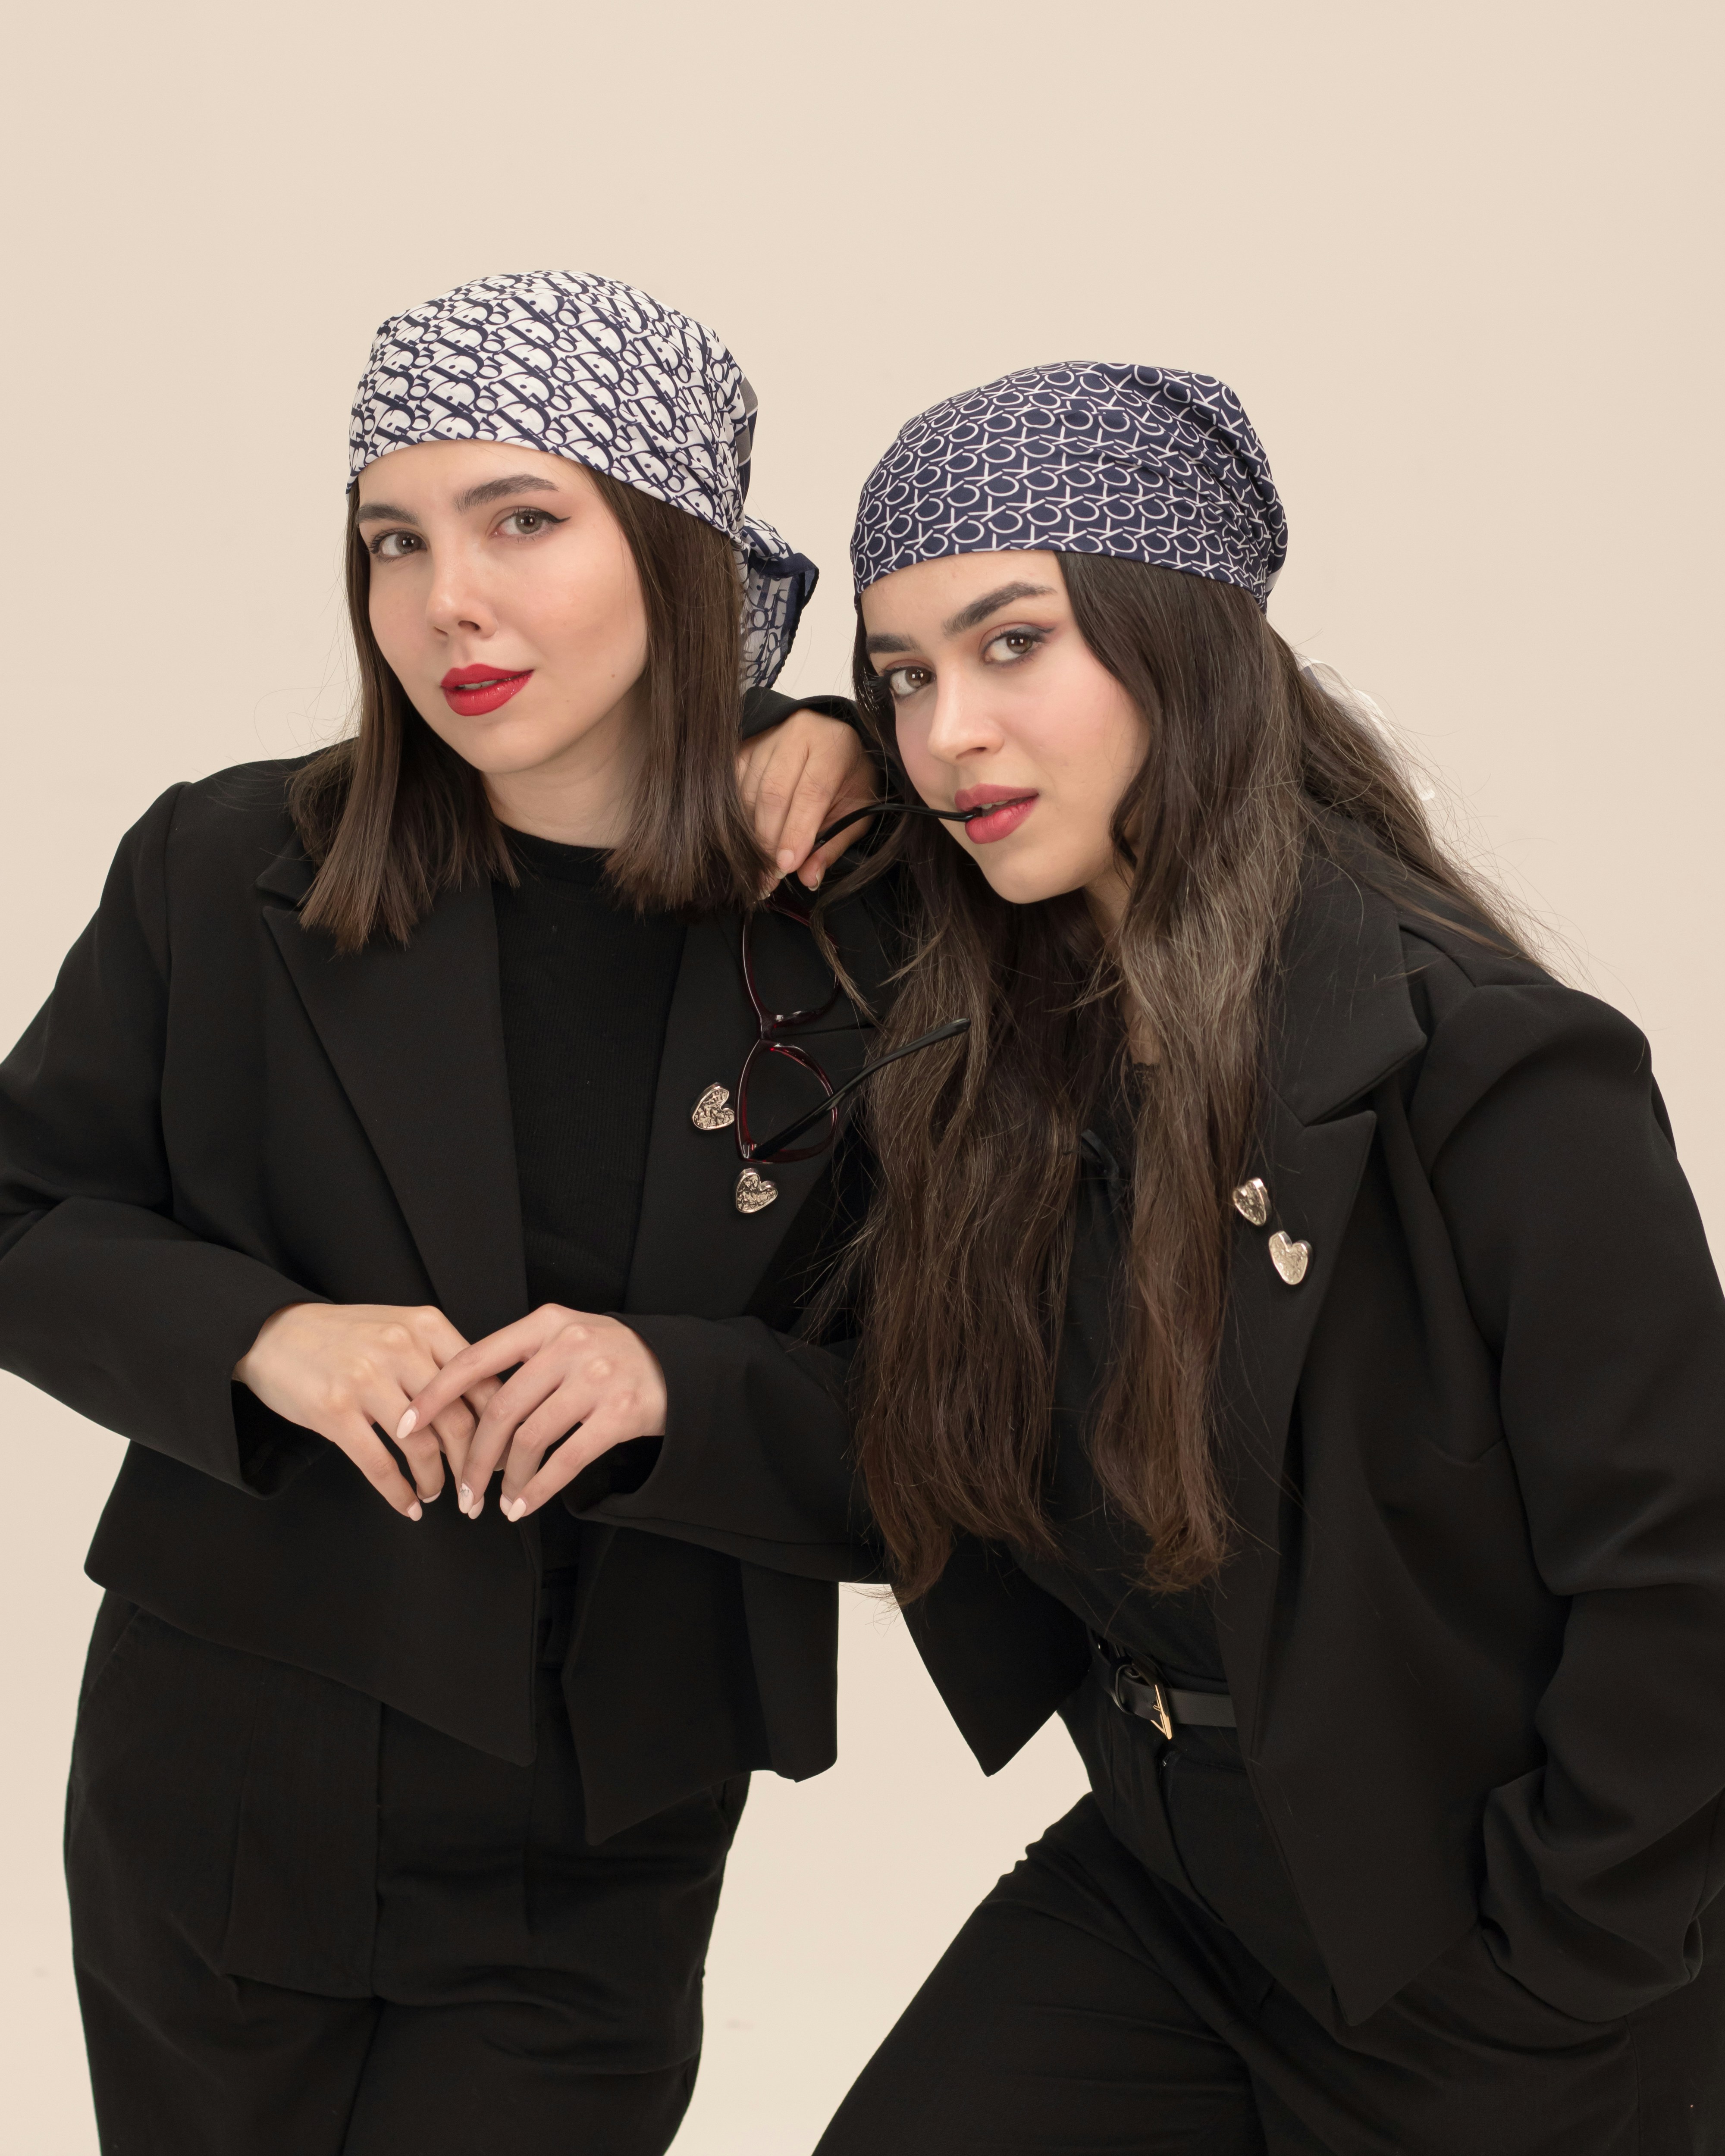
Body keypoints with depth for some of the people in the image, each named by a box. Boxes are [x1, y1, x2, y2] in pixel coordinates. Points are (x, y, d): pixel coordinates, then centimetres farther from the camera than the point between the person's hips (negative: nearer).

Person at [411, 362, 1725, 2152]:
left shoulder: (1483, 1070, -23)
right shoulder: (993, 1058, -1)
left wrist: (1532, 1986, -13)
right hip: (1157, 1875, 5)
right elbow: (921, 1487, 3)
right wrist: (643, 1412, -14)